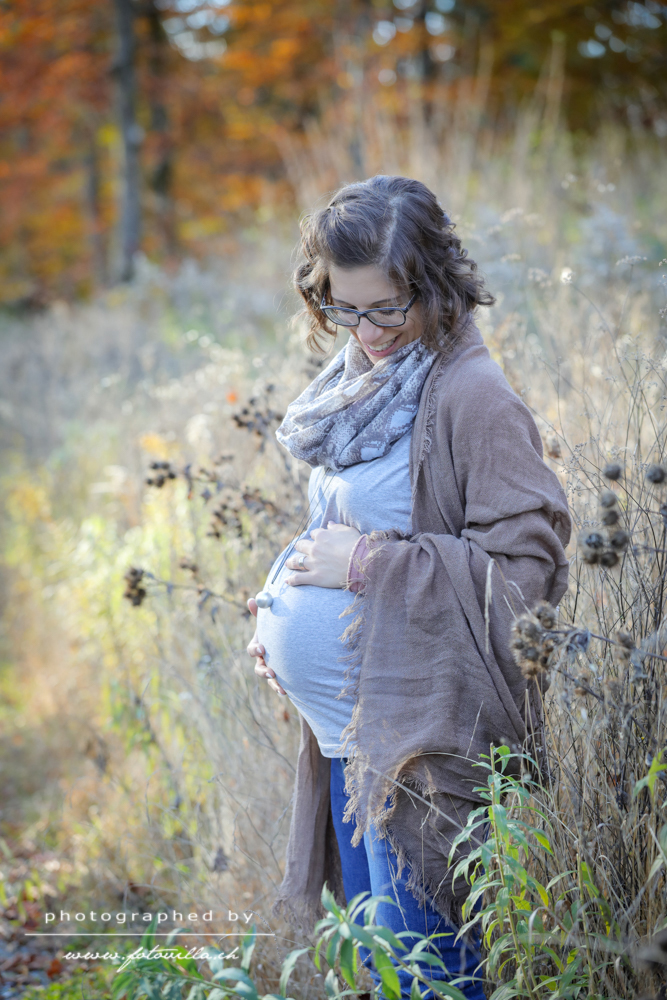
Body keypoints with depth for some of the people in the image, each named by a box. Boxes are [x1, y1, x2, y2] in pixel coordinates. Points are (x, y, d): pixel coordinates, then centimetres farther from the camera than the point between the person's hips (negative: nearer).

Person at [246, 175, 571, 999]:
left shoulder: (472, 398, -17)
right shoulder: (359, 380, 10)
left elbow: (527, 562, -19)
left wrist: (370, 564, -19)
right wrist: (283, 616, 8)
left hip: (416, 719, -8)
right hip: (344, 716, 9)